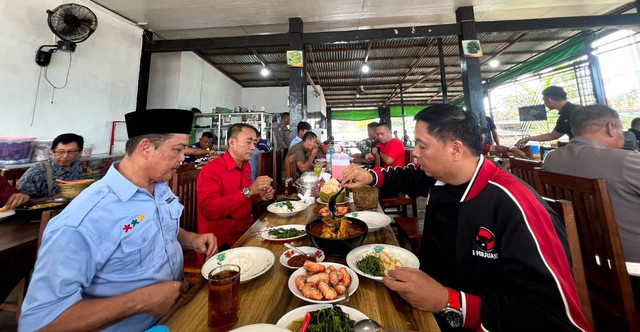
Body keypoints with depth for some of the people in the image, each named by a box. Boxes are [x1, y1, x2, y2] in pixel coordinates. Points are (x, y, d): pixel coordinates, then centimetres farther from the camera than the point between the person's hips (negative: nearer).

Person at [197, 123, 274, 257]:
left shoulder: (246, 166, 8)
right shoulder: (211, 170, -14)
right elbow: (208, 210, -26)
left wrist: (259, 196, 0)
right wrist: (248, 191, -29)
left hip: (247, 231, 7)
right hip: (222, 242, -7)